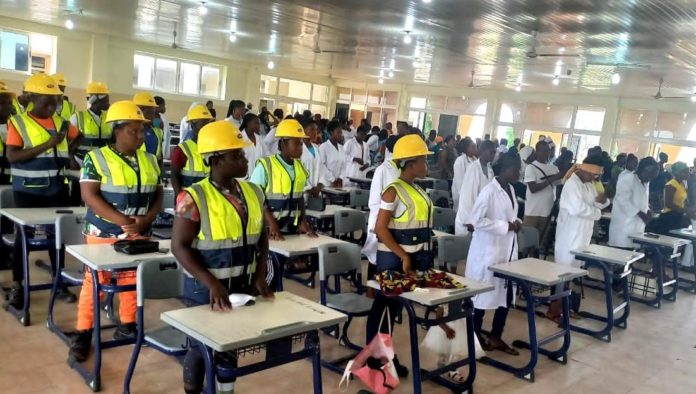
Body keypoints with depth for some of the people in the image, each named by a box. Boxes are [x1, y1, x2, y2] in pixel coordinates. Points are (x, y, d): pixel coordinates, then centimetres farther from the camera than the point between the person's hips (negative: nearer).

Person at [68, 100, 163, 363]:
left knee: (132, 280, 12)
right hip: (104, 234, -4)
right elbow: (90, 196, -14)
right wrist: (124, 221, -22)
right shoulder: (96, 159, -7)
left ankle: (127, 326, 28)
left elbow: (158, 195, 8)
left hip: (139, 234, 4)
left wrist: (146, 219, -12)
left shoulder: (150, 161, 7)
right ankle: (83, 333, 13)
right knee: (95, 282, 2)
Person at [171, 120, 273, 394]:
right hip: (206, 289, -5)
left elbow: (262, 236, 9)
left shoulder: (253, 193, 2)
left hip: (244, 287, 5)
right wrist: (212, 284, -23)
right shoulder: (194, 198, -16)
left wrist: (260, 275, -2)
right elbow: (179, 246, -16)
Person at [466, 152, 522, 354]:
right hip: (488, 251, -8)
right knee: (483, 295, 5)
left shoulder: (510, 189, 9)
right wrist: (506, 226, -19)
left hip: (507, 250, 8)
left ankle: (496, 337, 25)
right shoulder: (489, 191, -18)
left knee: (506, 295, 11)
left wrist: (516, 223, -1)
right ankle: (475, 335, 23)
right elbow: (477, 220, -23)